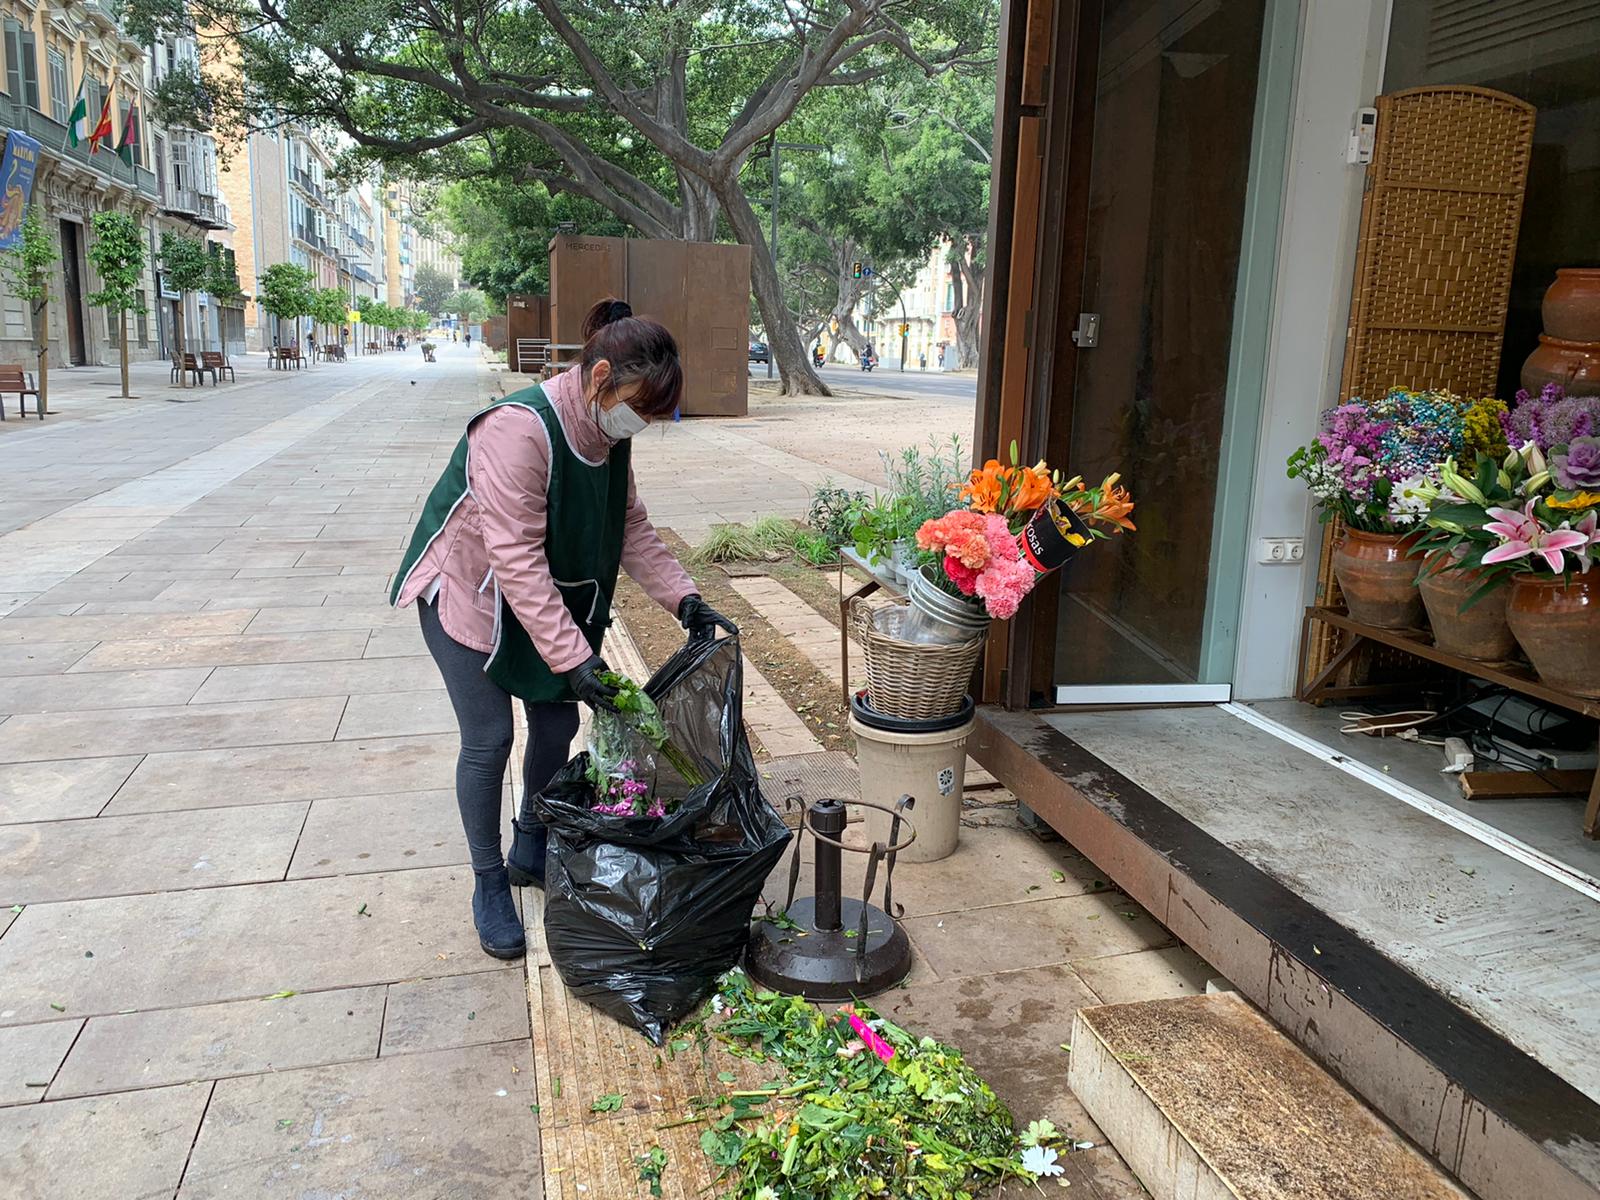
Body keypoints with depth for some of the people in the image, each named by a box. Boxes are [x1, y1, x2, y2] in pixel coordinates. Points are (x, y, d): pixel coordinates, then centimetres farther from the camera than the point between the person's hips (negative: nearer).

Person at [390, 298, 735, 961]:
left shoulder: (609, 432, -8)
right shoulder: (517, 430, -33)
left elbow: (632, 526, 1)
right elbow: (517, 561, -36)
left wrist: (685, 600, -10)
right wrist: (572, 657, -38)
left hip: (548, 593, 7)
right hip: (470, 591, -7)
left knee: (557, 722, 10)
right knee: (489, 738, -2)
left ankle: (530, 852, 33)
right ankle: (490, 886, 17)